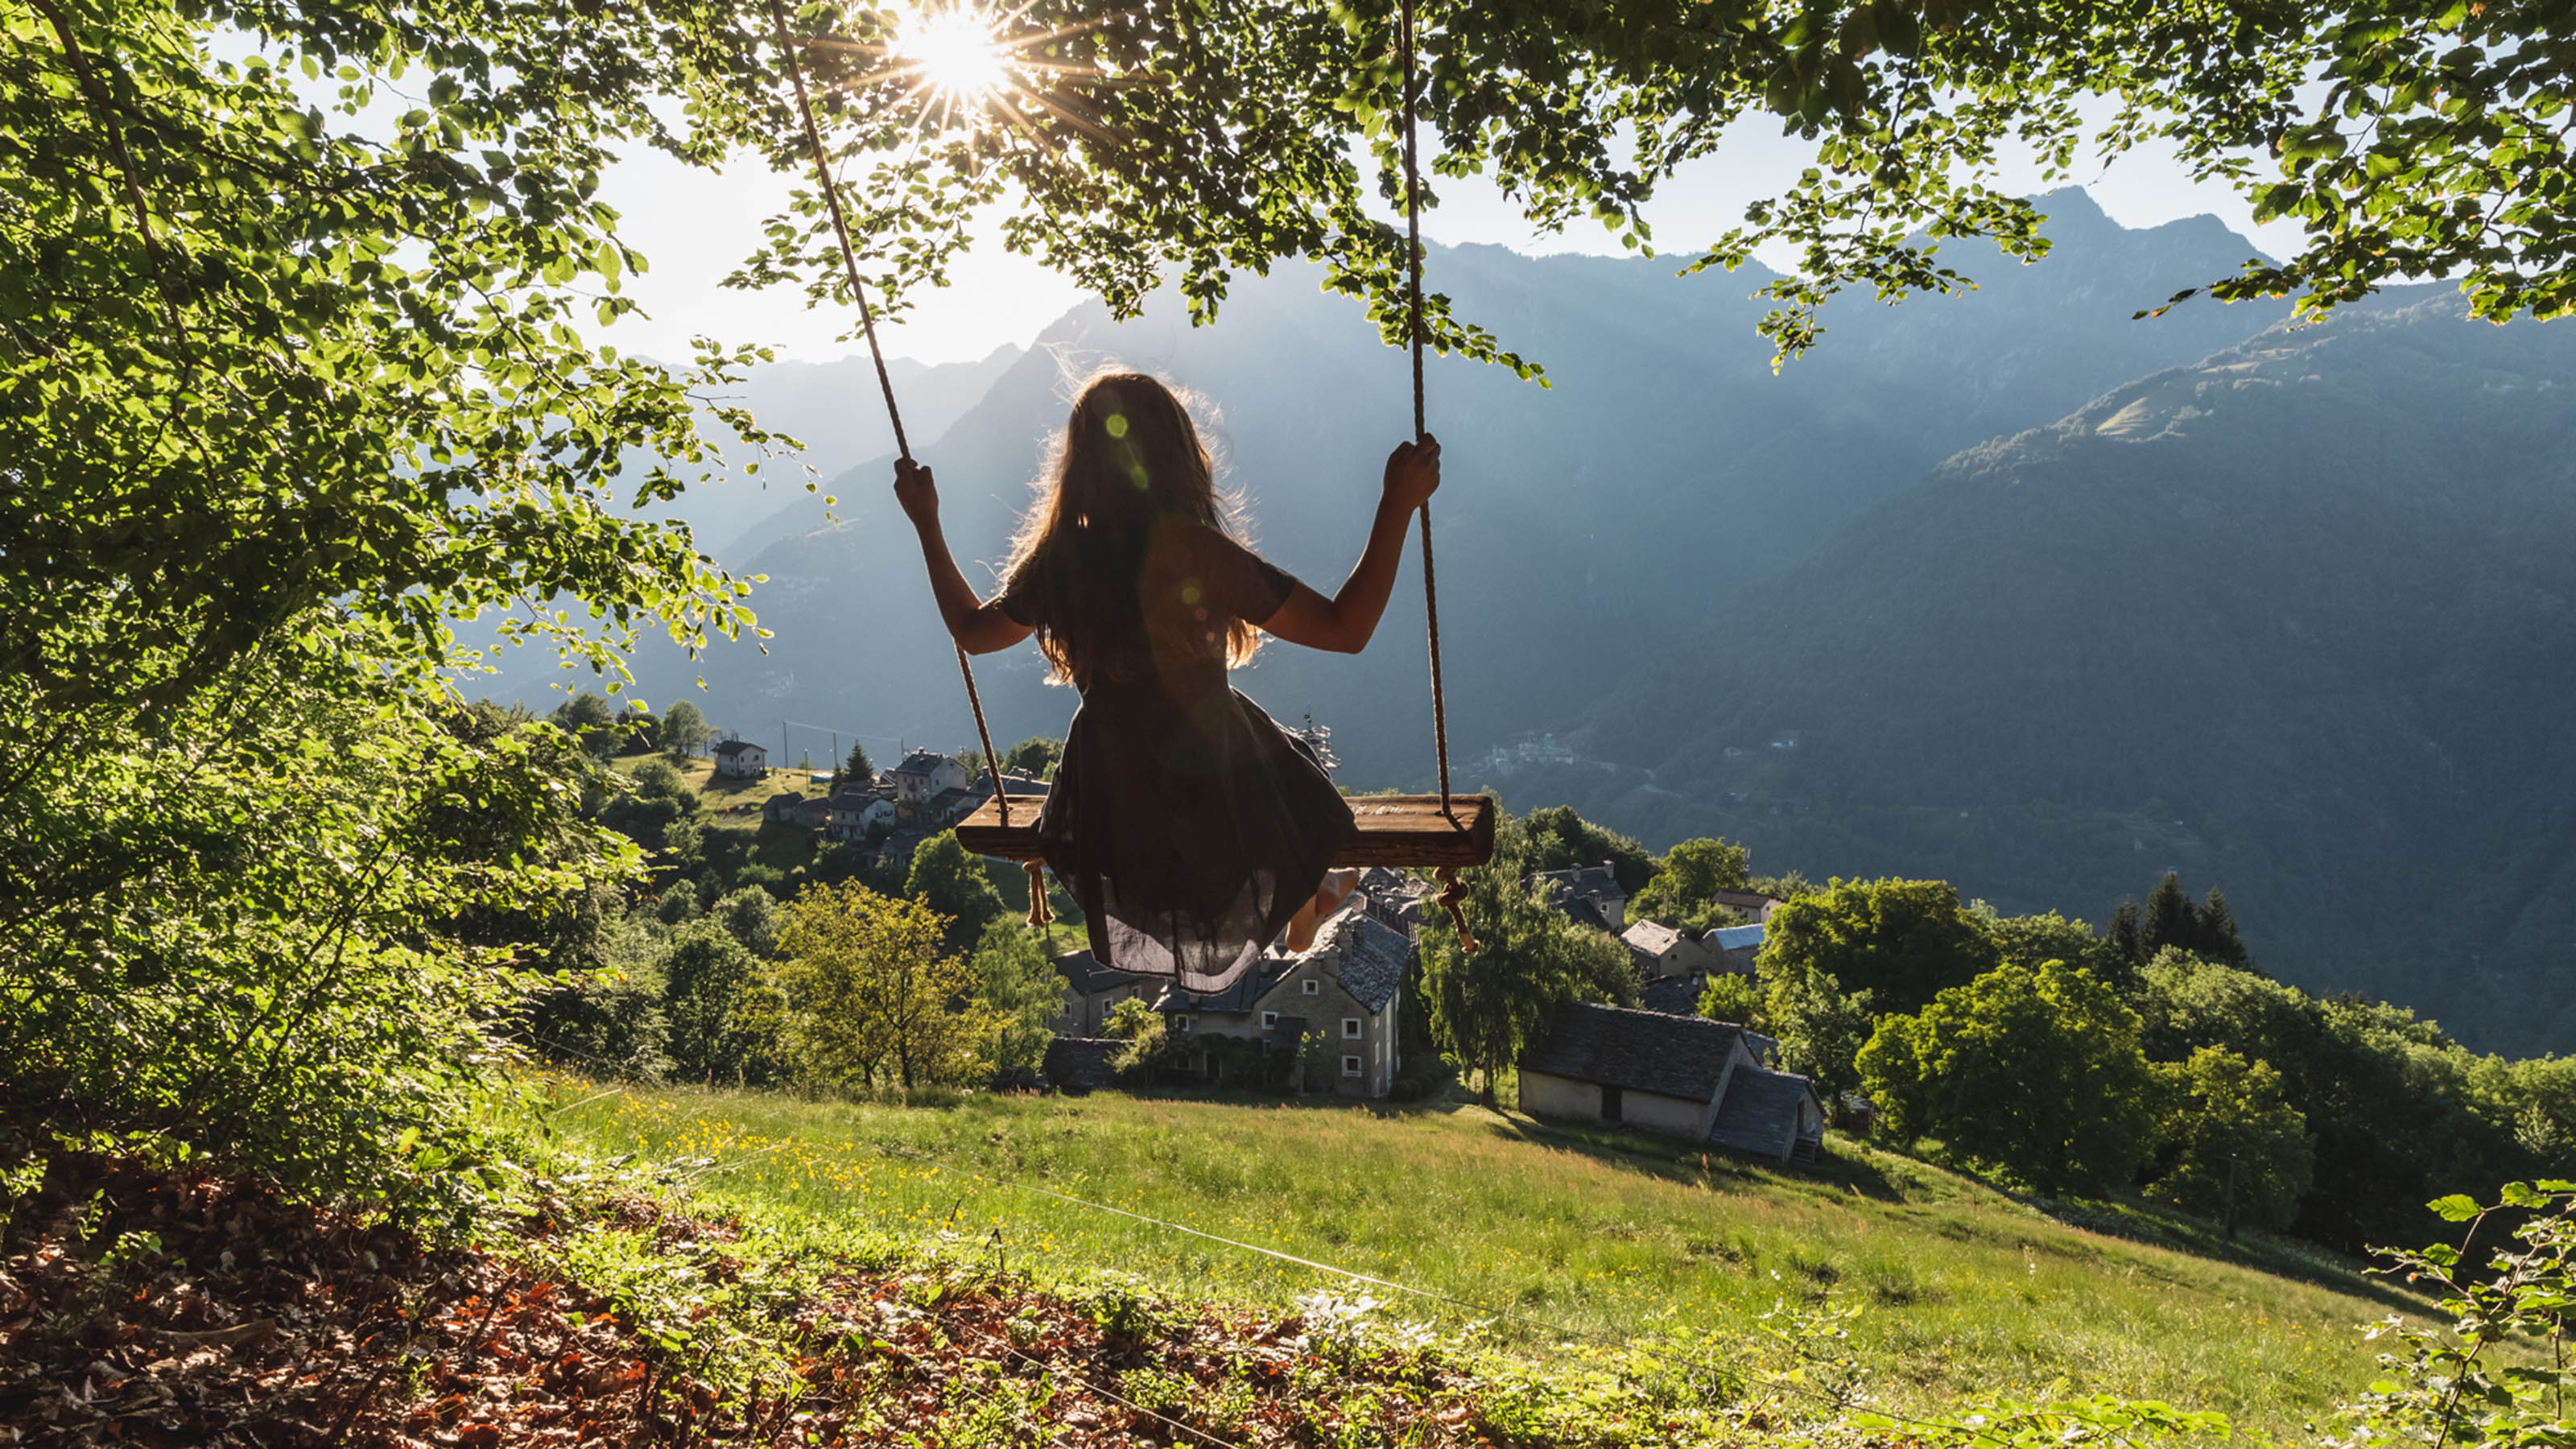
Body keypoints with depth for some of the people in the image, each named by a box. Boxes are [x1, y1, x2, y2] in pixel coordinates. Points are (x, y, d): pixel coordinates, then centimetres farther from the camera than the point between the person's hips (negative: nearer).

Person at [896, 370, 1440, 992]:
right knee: (1294, 775, 32)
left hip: (1107, 809, 5)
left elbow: (972, 630, 7)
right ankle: (1307, 905, 59)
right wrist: (1398, 504, -24)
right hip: (1216, 793, -4)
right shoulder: (1195, 554, -29)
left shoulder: (1054, 561, -14)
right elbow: (1345, 629, -27)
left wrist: (927, 524, 17)